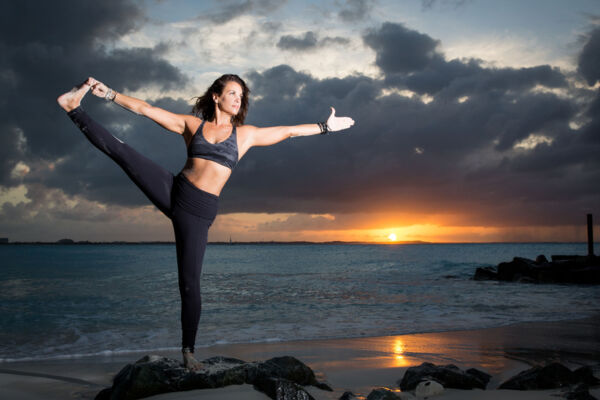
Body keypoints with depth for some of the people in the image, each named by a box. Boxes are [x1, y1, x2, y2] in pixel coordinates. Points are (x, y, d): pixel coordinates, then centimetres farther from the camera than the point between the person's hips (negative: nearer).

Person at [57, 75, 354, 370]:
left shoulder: (246, 134, 11)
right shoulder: (191, 124, 10)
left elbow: (289, 131, 16)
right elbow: (145, 109, 9)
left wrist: (327, 127, 17)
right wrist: (110, 94, 3)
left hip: (199, 211, -1)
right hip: (172, 190, 1)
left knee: (190, 282, -1)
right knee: (119, 150, -16)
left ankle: (188, 350, 13)